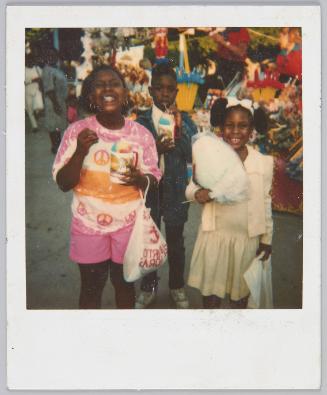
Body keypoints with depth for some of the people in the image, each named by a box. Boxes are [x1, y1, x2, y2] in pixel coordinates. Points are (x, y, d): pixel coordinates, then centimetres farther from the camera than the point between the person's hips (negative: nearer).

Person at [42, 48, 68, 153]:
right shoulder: (48, 71, -18)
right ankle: (55, 146, 9)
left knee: (58, 125, 18)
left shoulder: (56, 69, 11)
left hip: (61, 101, 9)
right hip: (54, 102, -9)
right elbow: (49, 90, -23)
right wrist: (55, 104, -26)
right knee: (53, 125, 0)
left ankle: (59, 144, 30)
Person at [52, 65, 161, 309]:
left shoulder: (141, 134, -7)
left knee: (124, 282, 20)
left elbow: (154, 177, 1)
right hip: (89, 224, -1)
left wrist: (139, 179, -22)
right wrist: (80, 152, -27)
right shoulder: (77, 131, -11)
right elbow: (63, 183, -10)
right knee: (91, 286, 16)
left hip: (129, 224, 1)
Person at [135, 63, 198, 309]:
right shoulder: (141, 121, -4)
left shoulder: (185, 121, -2)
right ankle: (148, 288, 33)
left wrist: (179, 129, -22)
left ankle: (177, 287, 36)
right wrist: (153, 150, -26)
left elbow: (192, 156, -11)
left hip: (176, 189, 0)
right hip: (148, 187, 0)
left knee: (176, 242, 14)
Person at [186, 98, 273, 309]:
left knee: (241, 289, 17)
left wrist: (267, 239, 6)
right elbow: (191, 188, 1)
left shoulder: (263, 162, -5)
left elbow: (266, 203, 2)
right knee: (210, 288, 12)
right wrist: (197, 193, -22)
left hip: (248, 237, 0)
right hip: (214, 234, 0)